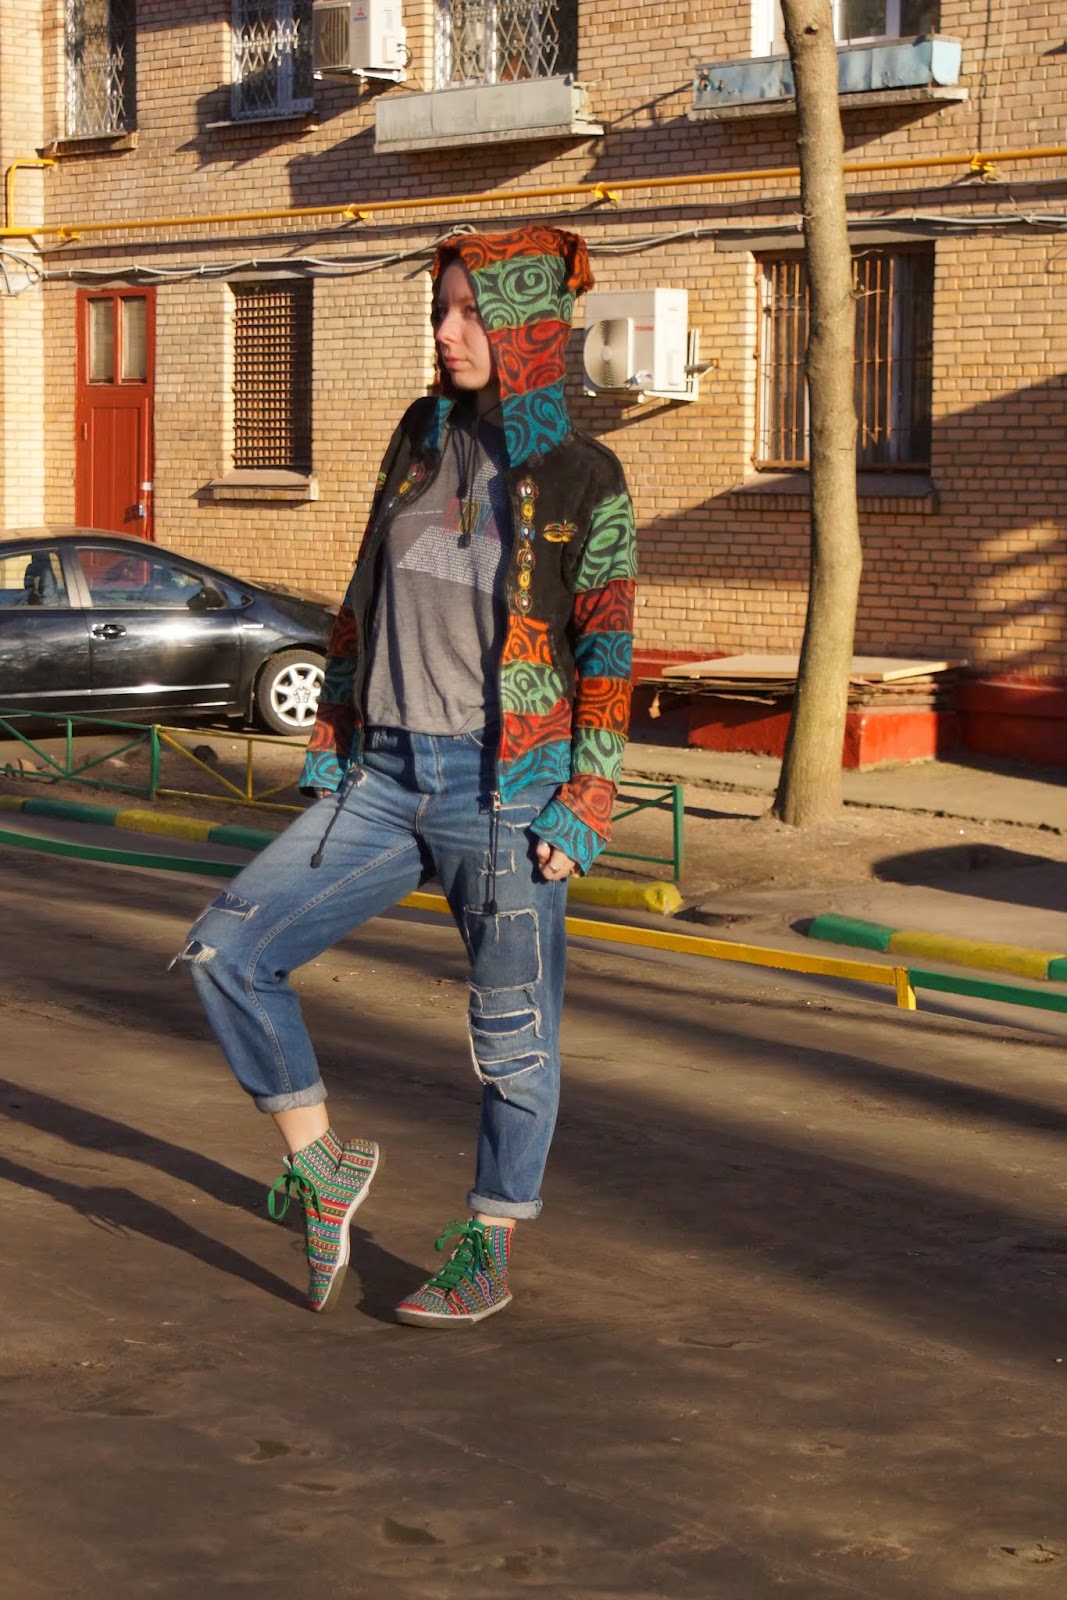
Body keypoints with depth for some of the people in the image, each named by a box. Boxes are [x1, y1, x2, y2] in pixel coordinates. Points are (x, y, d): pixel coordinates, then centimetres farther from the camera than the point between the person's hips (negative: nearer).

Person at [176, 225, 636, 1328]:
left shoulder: (583, 480, -5)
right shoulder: (421, 440, 9)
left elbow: (607, 656, -5)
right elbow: (364, 602, 14)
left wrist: (580, 809, -11)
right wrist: (330, 743, 10)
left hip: (507, 787, -5)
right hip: (386, 780, 5)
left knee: (511, 1029, 4)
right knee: (227, 950, -4)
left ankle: (489, 1249, 23)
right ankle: (321, 1163, 12)